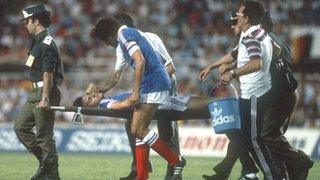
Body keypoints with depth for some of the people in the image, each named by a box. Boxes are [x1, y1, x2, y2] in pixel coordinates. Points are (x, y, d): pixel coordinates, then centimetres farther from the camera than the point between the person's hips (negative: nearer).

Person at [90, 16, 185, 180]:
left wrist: (135, 92, -18)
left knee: (138, 130, -13)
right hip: (155, 84, 10)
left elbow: (140, 61, -18)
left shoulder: (124, 34, -6)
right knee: (138, 130, 7)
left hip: (153, 85, -10)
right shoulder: (131, 34, 25)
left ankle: (176, 161, -7)